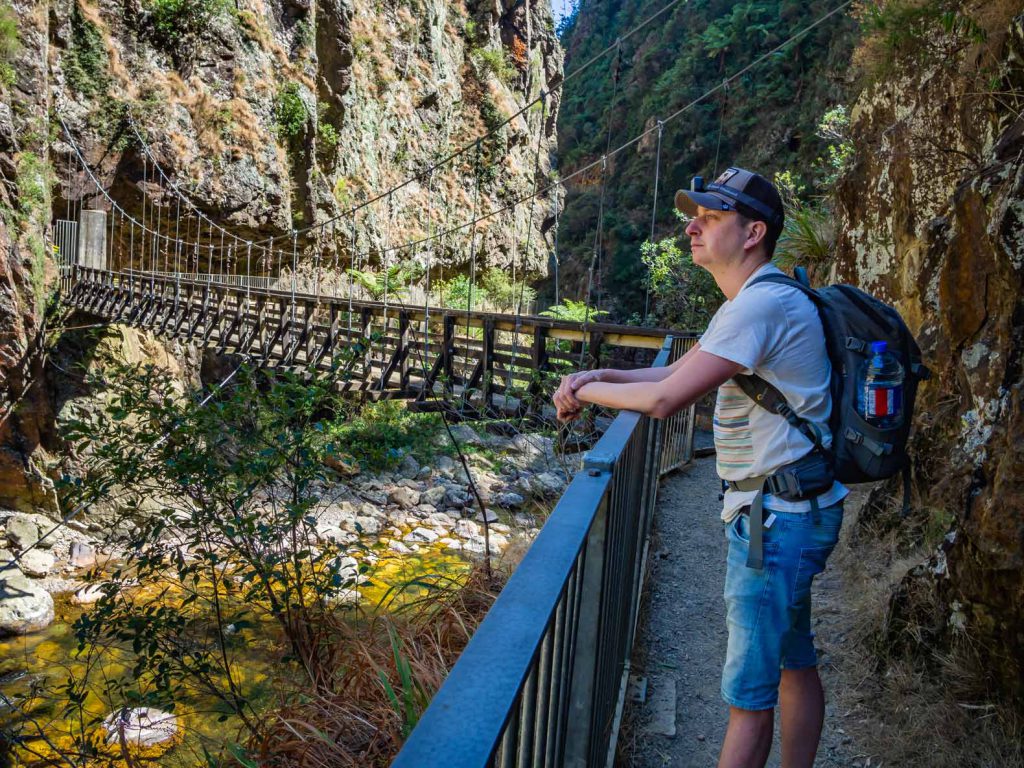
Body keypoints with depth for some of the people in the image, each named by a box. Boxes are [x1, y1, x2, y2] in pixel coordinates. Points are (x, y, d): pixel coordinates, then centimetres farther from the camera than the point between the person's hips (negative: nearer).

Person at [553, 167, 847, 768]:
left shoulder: (763, 303, -22)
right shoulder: (745, 304, 13)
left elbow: (665, 400, -26)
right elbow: (675, 372, 18)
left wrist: (588, 391, -9)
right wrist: (598, 375, 2)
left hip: (777, 516, -10)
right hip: (788, 509, 10)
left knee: (749, 694, 0)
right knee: (794, 662, 22)